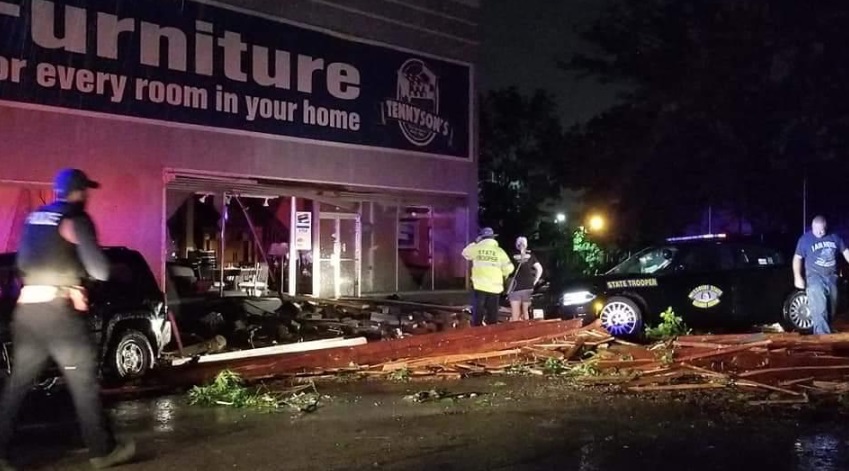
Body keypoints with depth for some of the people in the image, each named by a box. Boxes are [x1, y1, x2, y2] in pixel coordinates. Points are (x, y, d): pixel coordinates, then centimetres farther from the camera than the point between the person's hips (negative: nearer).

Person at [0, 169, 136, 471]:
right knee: (84, 382, 0)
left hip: (26, 307, 7)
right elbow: (99, 270, -13)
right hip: (58, 308, -7)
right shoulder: (76, 219, -7)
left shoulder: (34, 217, 16)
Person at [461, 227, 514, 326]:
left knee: (477, 313, 6)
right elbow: (509, 268, 1)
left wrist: (475, 243, 27)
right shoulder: (500, 251, -1)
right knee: (492, 315, 7)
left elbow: (465, 253, 21)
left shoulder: (476, 248, 0)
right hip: (494, 287, 0)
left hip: (479, 286, 0)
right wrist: (504, 273, 22)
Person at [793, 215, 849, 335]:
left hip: (832, 277, 5)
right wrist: (798, 277, -13)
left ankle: (819, 333, 25)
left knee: (831, 310, 11)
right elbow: (797, 258, -3)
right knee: (819, 310, -17)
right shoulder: (805, 239, -4)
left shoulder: (834, 237, 5)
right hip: (815, 276, -5)